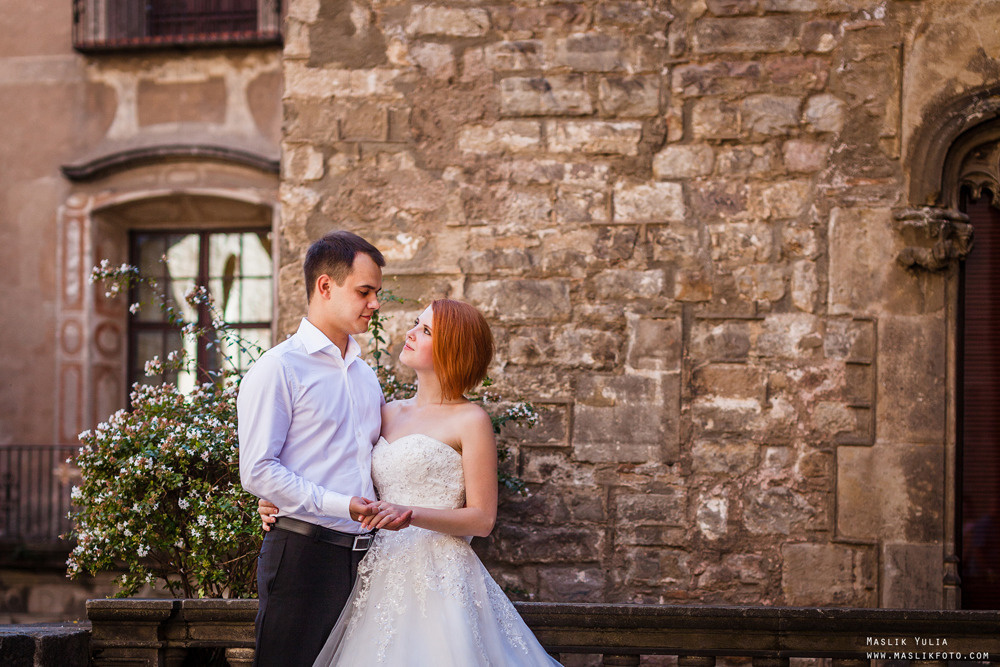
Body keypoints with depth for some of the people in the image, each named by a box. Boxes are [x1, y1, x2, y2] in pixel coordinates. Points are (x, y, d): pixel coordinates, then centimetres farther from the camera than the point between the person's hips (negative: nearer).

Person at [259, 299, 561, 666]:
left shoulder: (470, 421, -3)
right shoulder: (387, 413, 15)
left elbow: (482, 519, -7)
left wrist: (410, 513, -19)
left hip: (437, 577, -5)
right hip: (383, 576, 6)